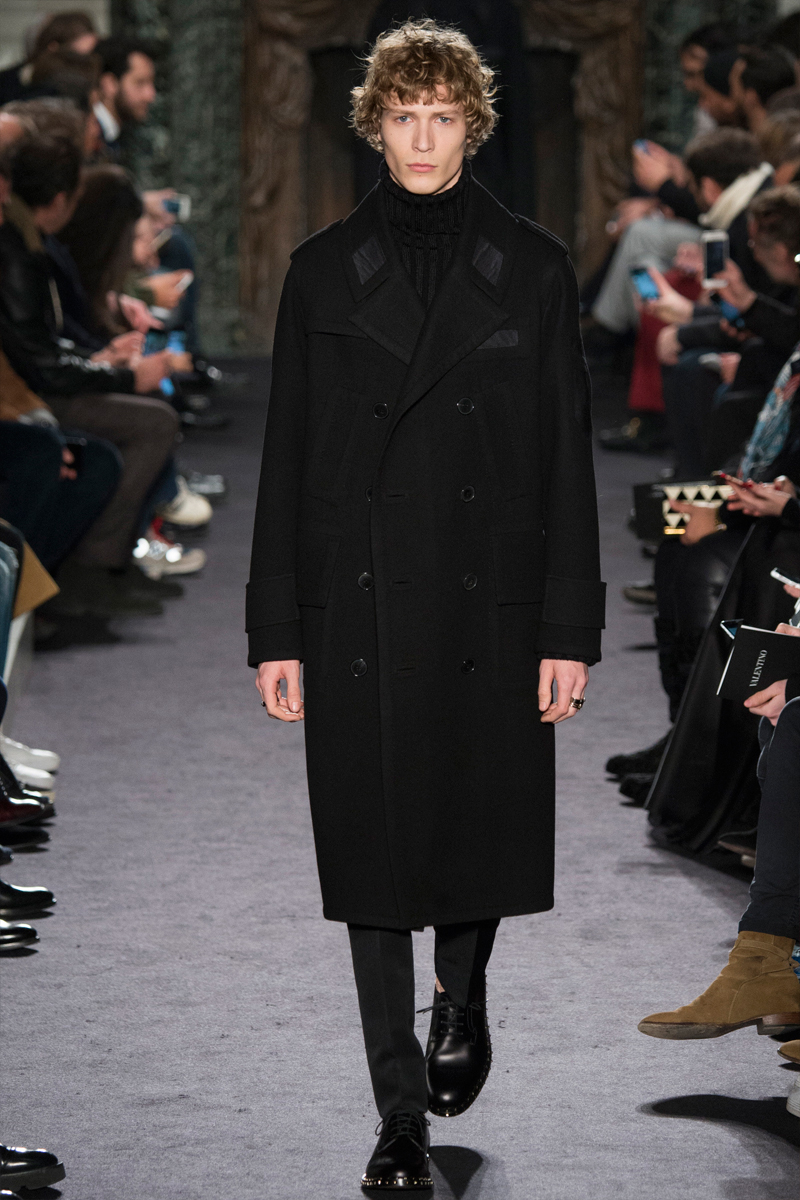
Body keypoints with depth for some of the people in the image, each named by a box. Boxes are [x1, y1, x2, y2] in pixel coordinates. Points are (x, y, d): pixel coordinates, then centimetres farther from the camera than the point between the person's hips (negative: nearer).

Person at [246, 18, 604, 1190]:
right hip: (356, 605, 1)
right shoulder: (324, 271, 5)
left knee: (480, 822, 7)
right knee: (372, 850, 1)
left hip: (487, 601, 0)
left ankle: (463, 998, 39)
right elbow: (287, 459, 5)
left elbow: (567, 457, 2)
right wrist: (275, 632, 0)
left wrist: (569, 630, -4)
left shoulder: (531, 269, 3)